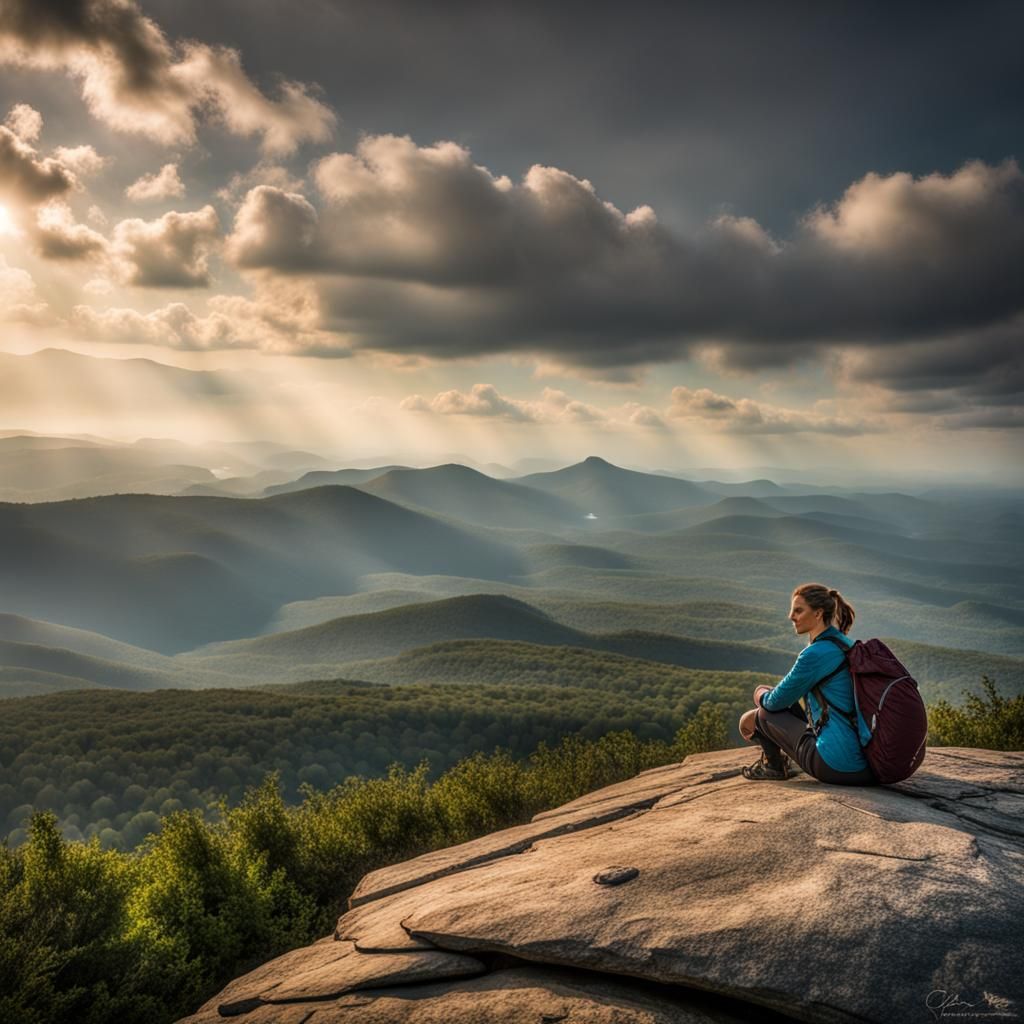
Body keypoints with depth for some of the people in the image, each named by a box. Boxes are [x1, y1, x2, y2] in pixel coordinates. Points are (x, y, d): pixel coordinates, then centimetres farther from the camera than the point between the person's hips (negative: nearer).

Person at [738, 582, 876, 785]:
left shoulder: (815, 654, -17)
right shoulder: (845, 643, 12)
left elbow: (776, 702, -5)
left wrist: (762, 695, 16)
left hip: (837, 766, -9)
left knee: (764, 714, 8)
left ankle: (773, 765, 31)